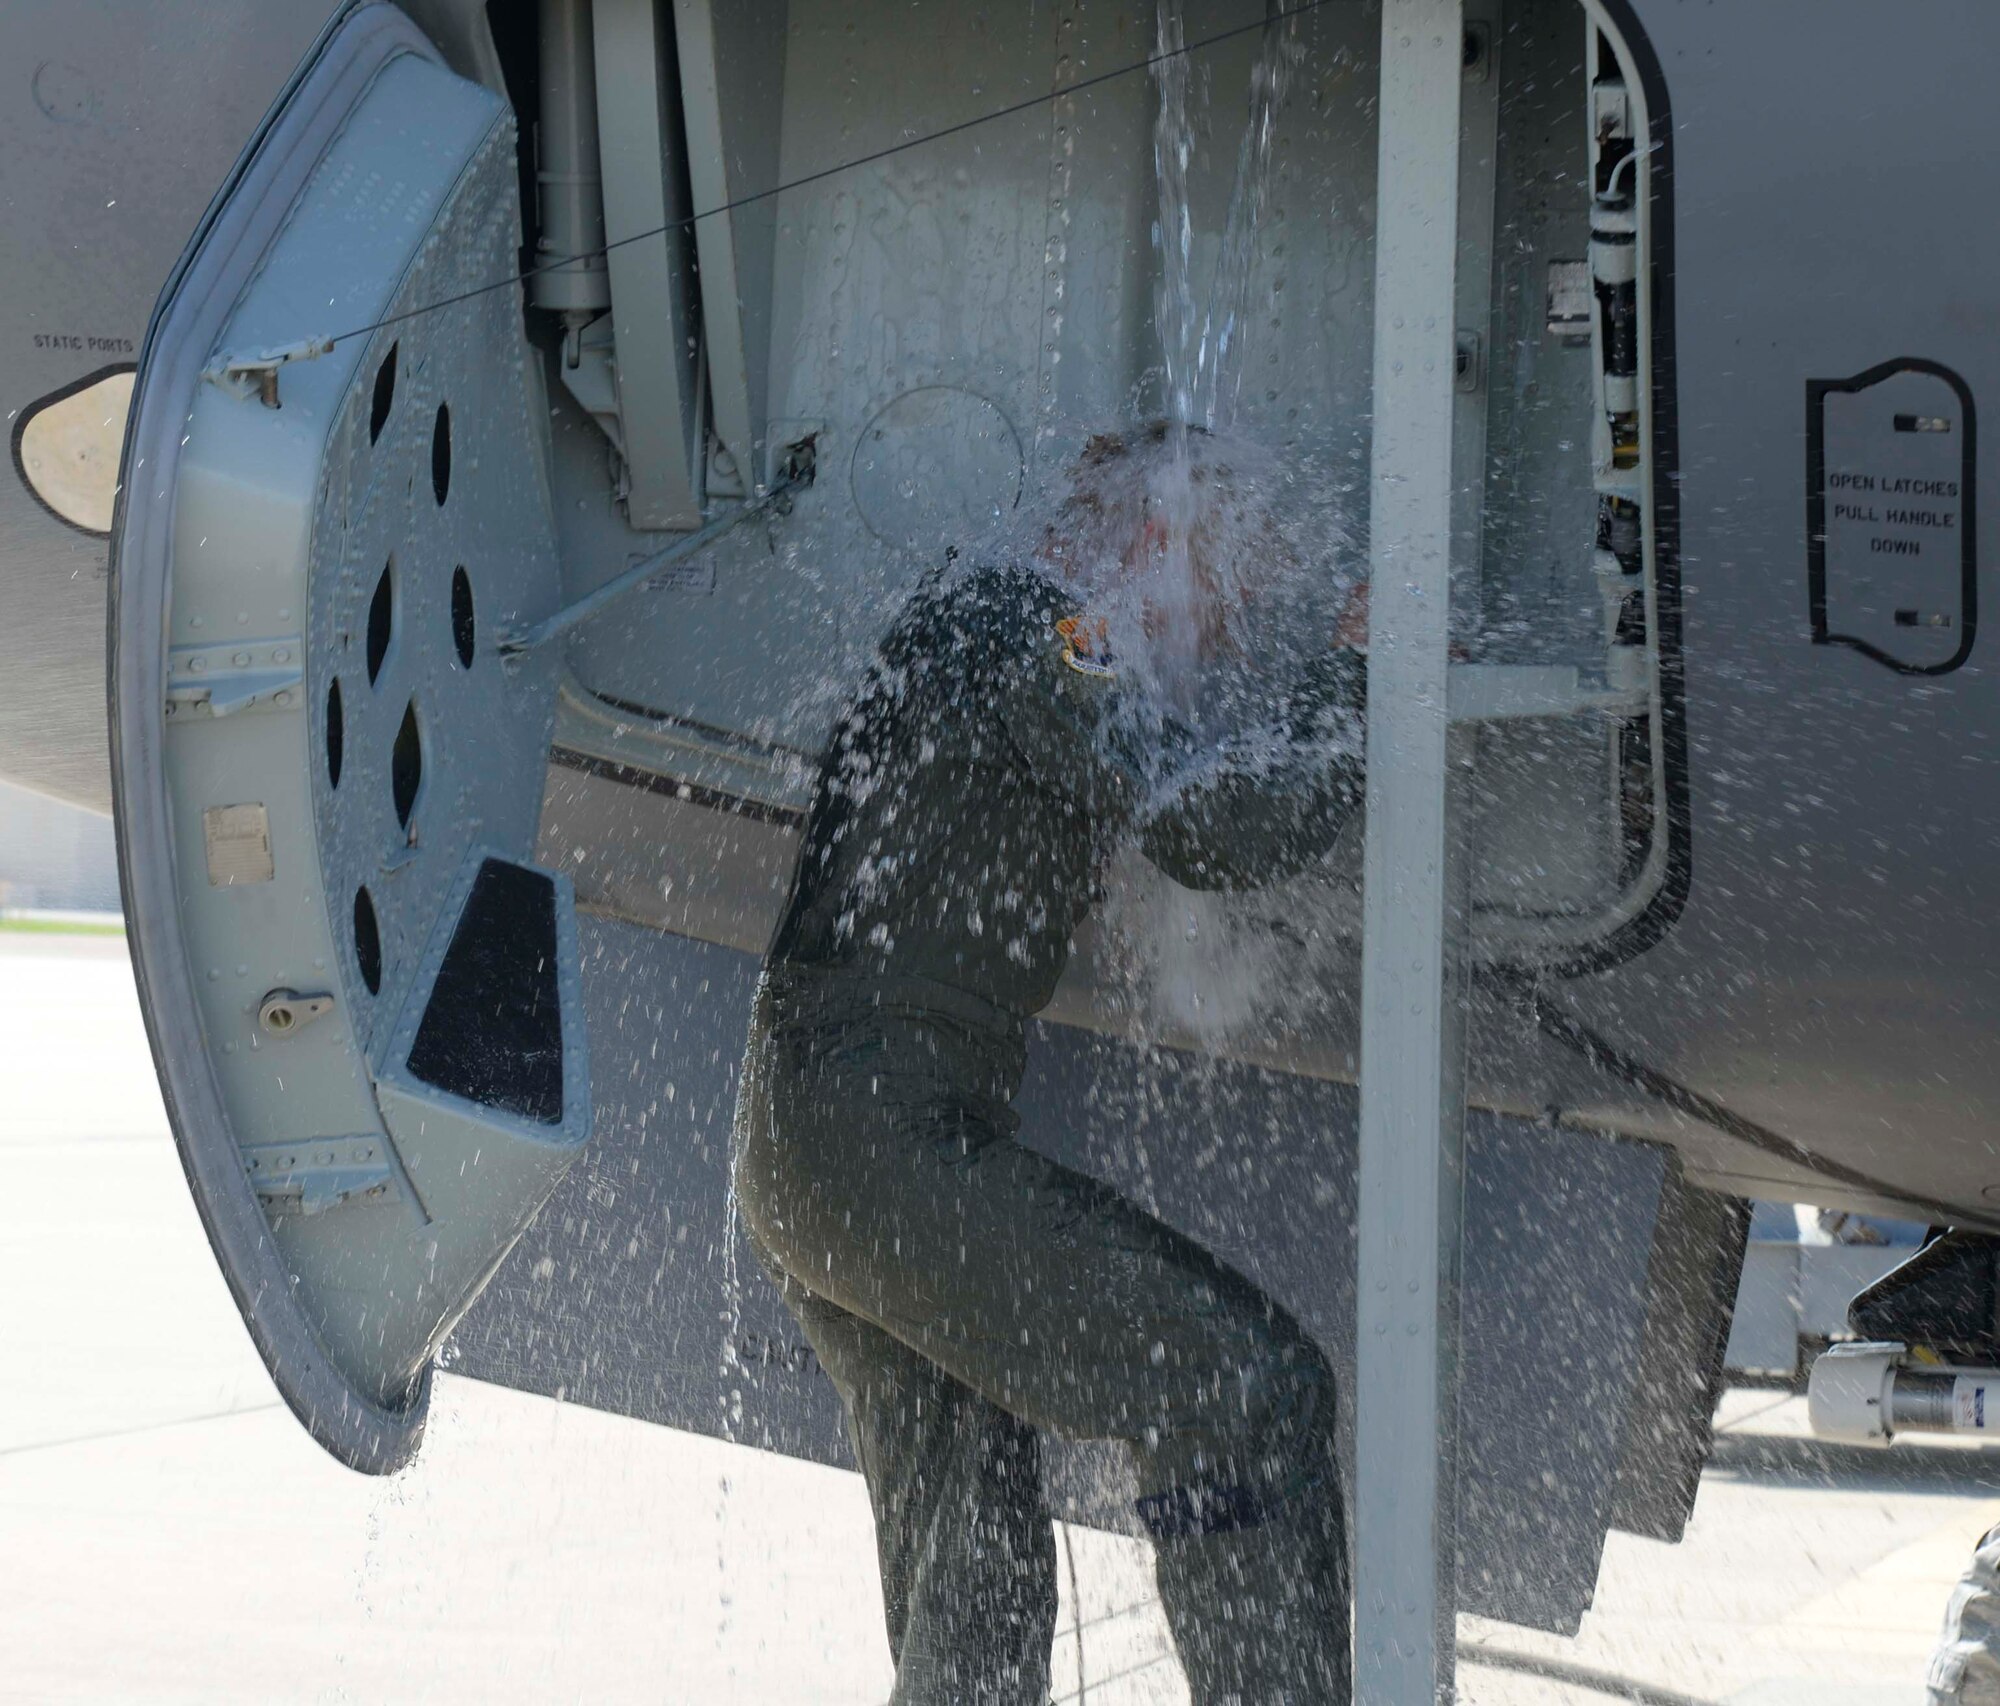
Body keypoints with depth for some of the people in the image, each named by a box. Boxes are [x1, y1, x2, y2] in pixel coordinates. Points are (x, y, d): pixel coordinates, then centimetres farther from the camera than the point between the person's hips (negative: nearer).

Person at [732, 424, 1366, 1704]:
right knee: (1249, 1391, -11)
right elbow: (1231, 825, -17)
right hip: (886, 1132, -10)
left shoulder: (959, 623, 20)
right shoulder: (1029, 633, -9)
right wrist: (1363, 664, -3)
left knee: (976, 1565, 13)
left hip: (796, 1149, 11)